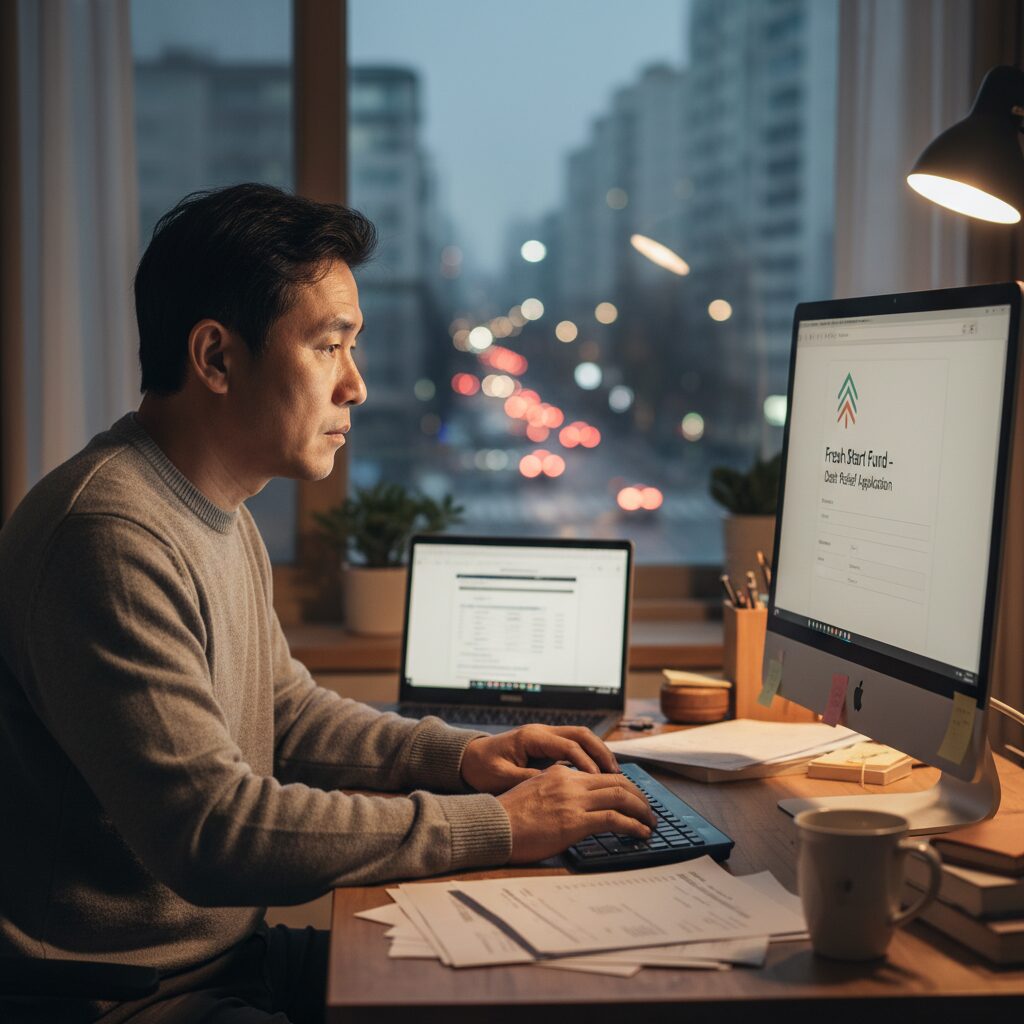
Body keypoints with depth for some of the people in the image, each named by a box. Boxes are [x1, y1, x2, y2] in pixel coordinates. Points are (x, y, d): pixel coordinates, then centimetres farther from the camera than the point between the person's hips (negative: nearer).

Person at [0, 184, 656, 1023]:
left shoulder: (222, 516, 10)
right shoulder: (109, 537, -23)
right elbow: (211, 831, -27)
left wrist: (460, 756, 4)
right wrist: (493, 827, -23)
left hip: (230, 952, 9)